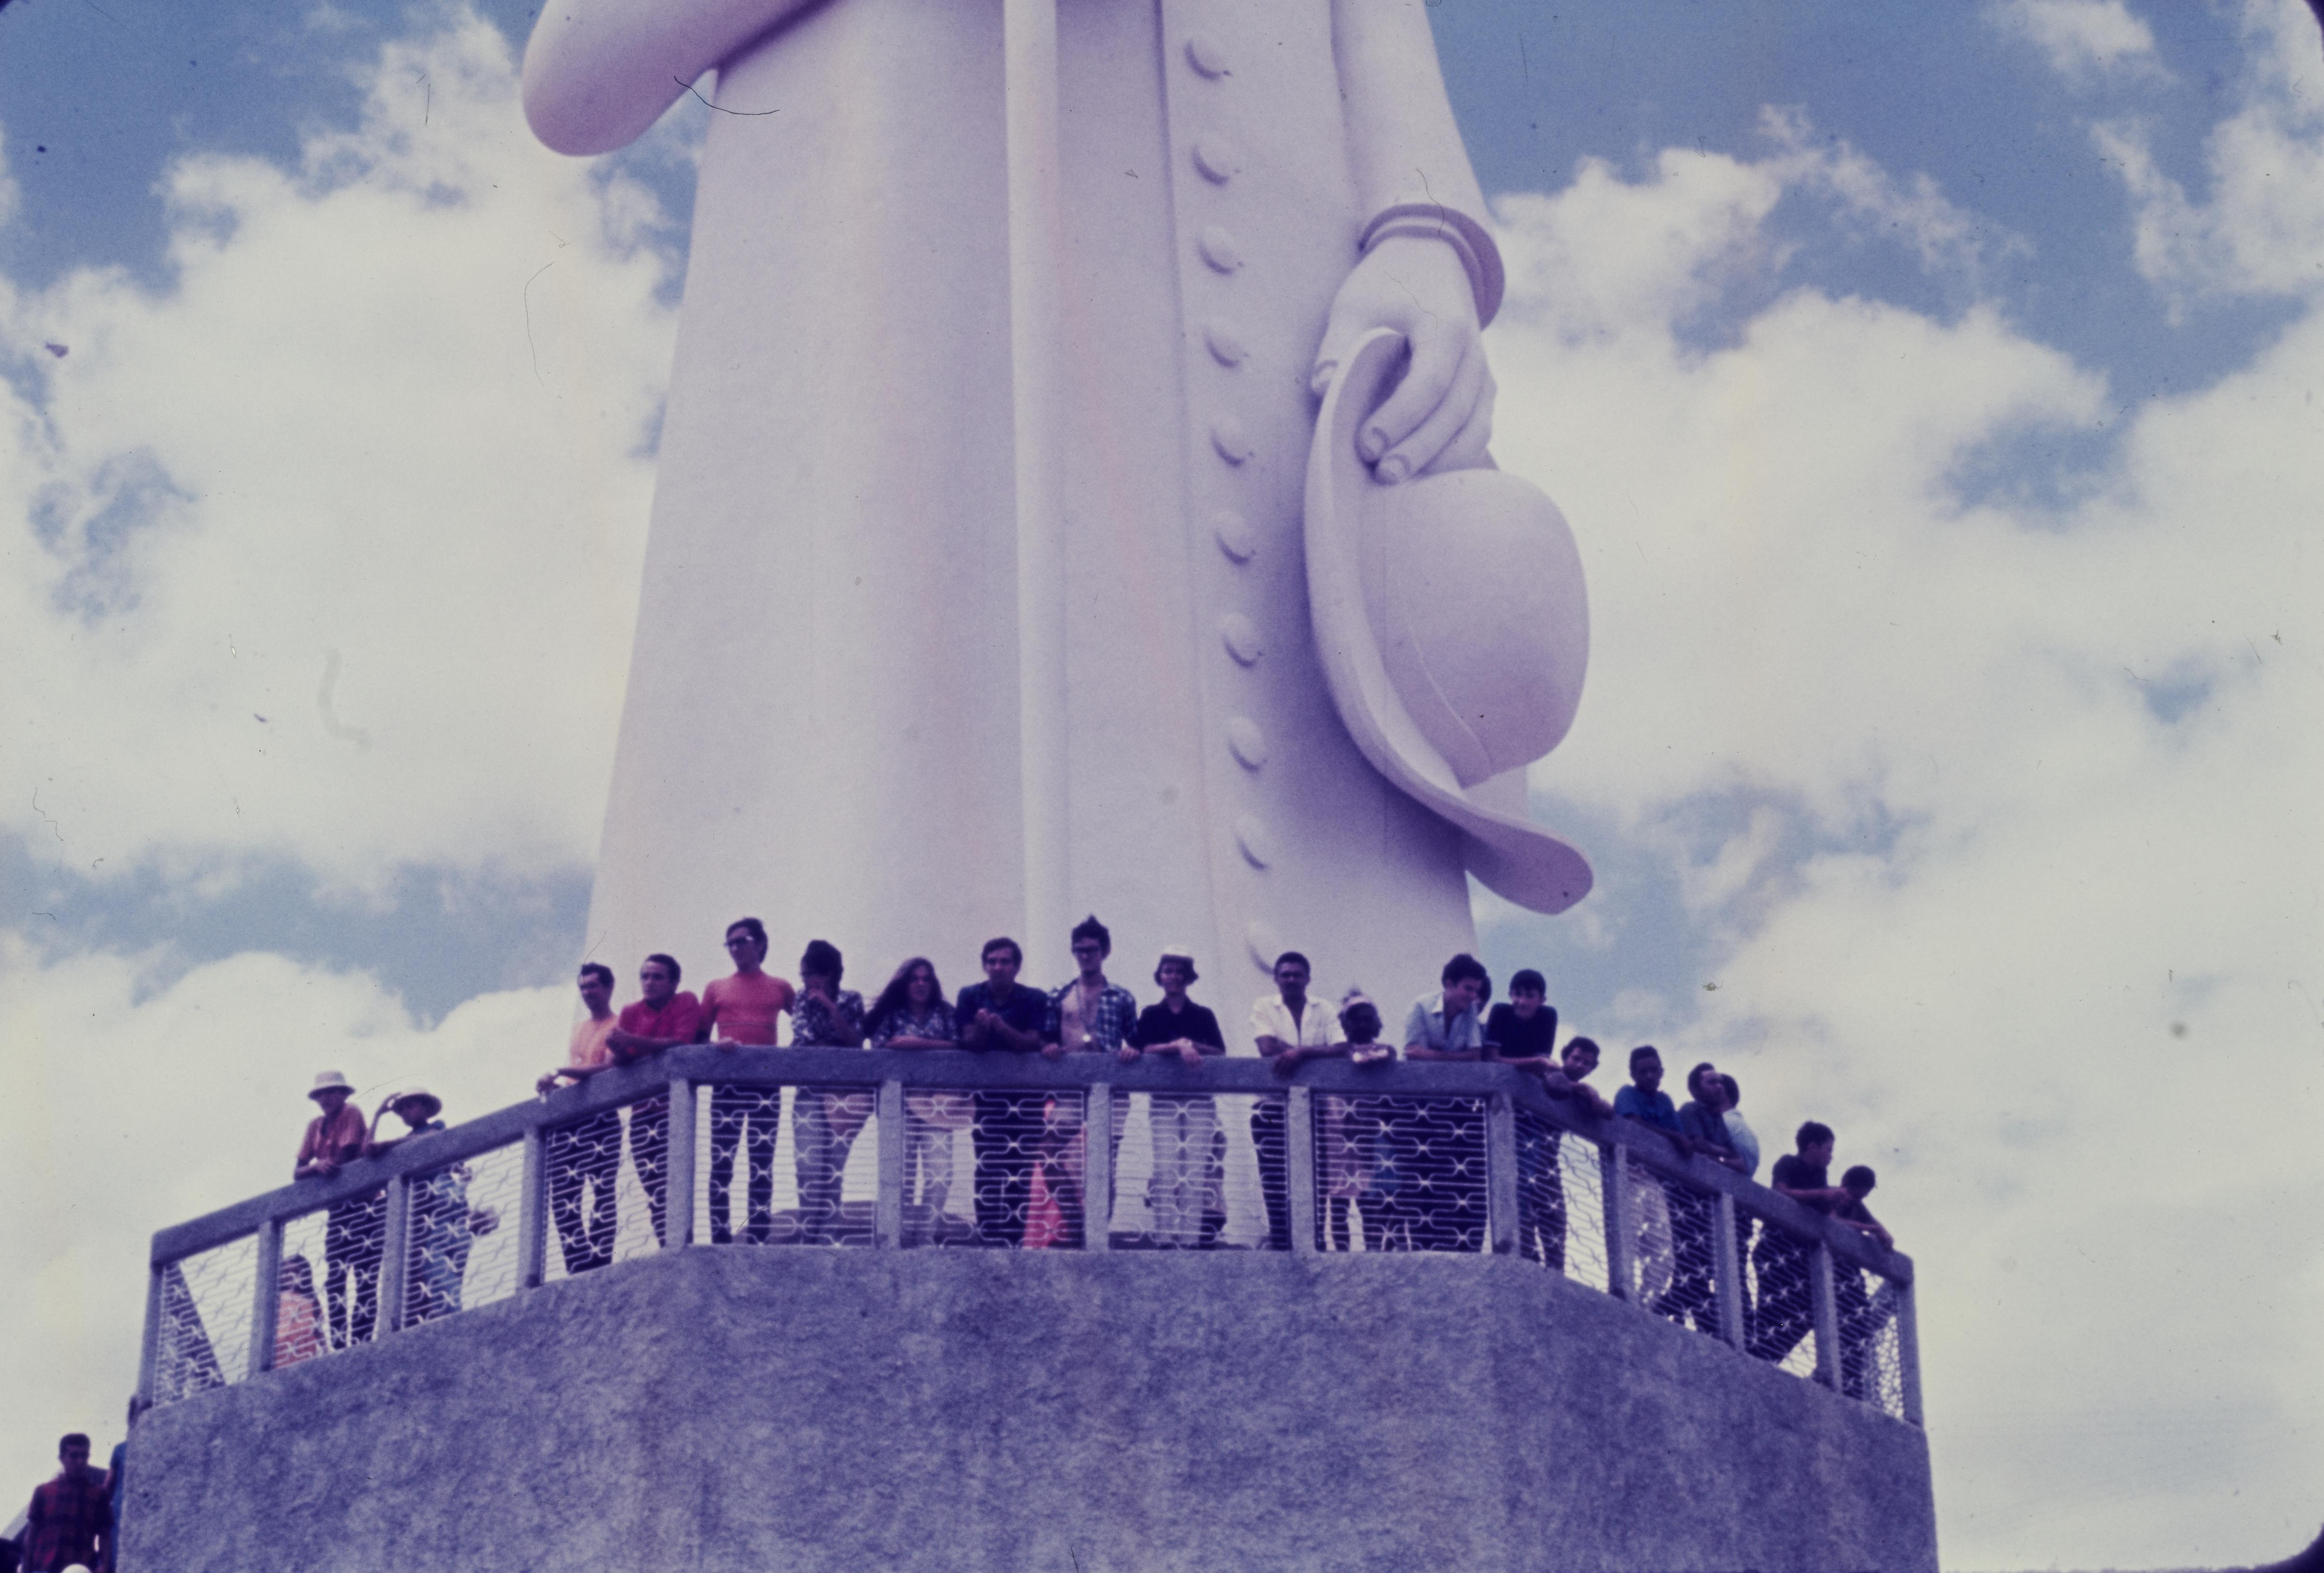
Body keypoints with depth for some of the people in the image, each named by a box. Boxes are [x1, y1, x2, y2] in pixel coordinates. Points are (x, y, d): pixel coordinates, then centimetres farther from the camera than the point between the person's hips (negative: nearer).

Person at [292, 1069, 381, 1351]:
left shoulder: (352, 1116, -3)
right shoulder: (315, 1126, 13)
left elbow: (345, 1157, -13)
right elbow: (298, 1172, 4)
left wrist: (320, 1167, 0)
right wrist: (317, 1167, -17)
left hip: (365, 1206, -6)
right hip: (338, 1209, 6)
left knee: (364, 1280, -12)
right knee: (333, 1283, -2)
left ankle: (360, 1345, -18)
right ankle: (339, 1347, -4)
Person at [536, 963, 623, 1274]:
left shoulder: (616, 1027, 1)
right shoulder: (578, 1028, 24)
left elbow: (609, 1068, -13)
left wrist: (561, 1072, -18)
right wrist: (553, 1085, 4)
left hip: (600, 1117, -7)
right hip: (566, 1119, 7)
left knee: (602, 1191, -10)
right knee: (562, 1199, -1)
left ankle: (599, 1264, -13)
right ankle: (580, 1267, -2)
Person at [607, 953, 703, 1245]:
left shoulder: (686, 1002, 0)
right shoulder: (631, 1012, 13)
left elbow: (681, 1043, -15)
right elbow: (621, 1063, 9)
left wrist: (634, 1041, -21)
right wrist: (618, 1049, -15)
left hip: (673, 1100, -6)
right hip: (641, 1107, 6)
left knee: (667, 1178, -19)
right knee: (651, 1186, 2)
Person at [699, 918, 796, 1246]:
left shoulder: (780, 988, 15)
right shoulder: (716, 988, 17)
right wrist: (717, 1045, -9)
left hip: (766, 1083, 0)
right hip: (726, 1081, 0)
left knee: (762, 1166, -2)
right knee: (721, 1164, -7)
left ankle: (758, 1242, -3)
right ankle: (721, 1242, -8)